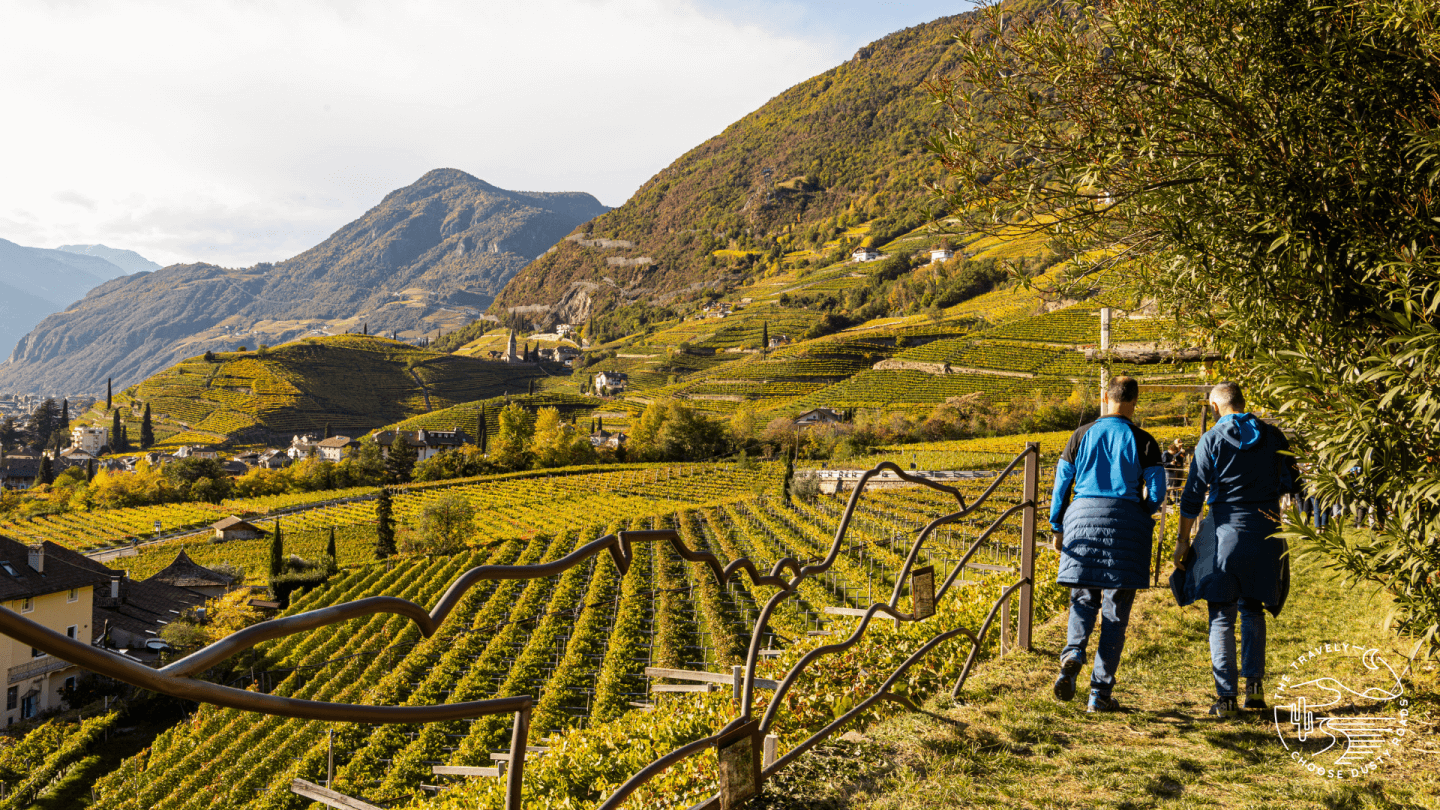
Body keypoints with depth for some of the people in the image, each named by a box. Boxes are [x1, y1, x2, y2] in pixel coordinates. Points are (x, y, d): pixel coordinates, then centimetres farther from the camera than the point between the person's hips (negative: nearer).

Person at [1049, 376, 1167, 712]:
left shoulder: (1081, 436, 6)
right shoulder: (1142, 441, 1)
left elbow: (1061, 485, 6)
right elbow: (1156, 492, -1)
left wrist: (1057, 528, 15)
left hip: (1083, 518, 2)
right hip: (1125, 525, -1)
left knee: (1083, 598, 14)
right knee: (1116, 611, 4)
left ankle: (1072, 653, -17)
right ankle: (1100, 693, 5)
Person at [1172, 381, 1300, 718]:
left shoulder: (1211, 440, -4)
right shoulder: (1272, 436, 5)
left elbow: (1193, 495, -5)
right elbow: (1292, 483, 12)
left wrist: (1183, 540, 1)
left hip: (1226, 529, -3)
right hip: (1266, 528, 4)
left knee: (1222, 617, 2)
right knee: (1252, 610, 20)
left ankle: (1227, 696, -1)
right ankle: (1254, 684, 13)